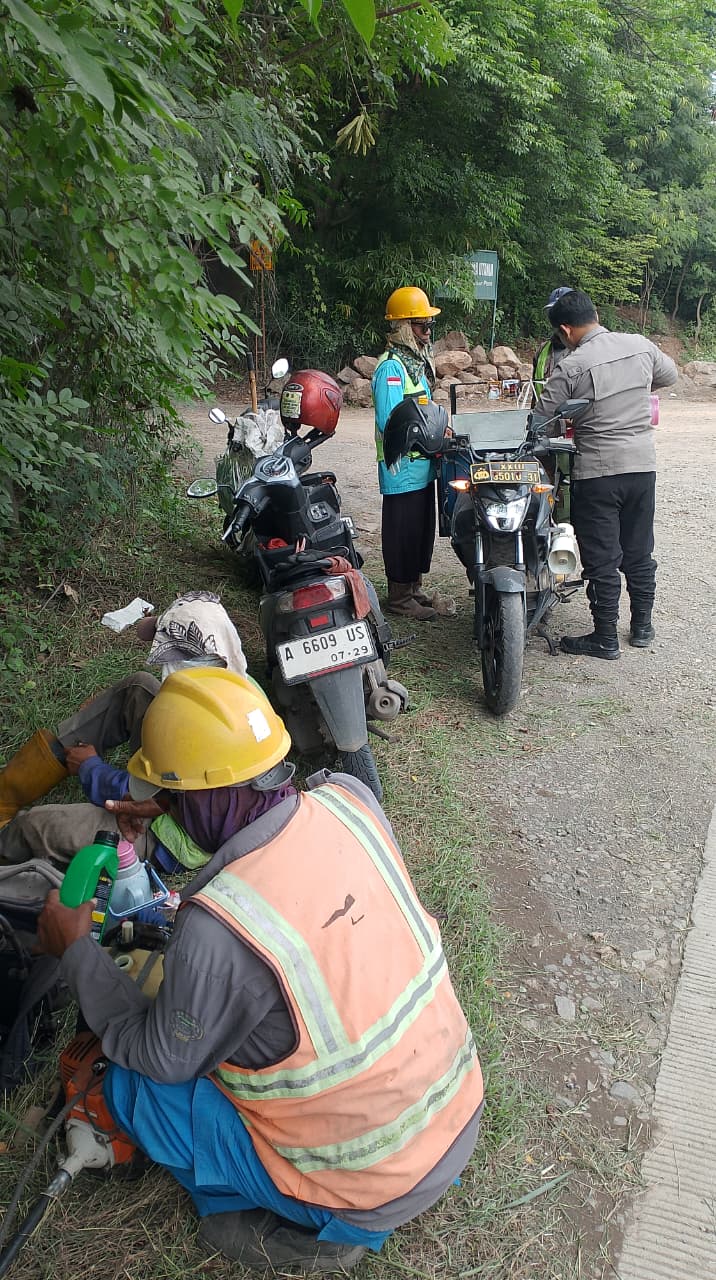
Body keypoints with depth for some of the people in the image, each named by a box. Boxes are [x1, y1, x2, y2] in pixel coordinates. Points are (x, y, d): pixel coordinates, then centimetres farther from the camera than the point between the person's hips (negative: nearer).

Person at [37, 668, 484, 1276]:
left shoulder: (217, 929, -32)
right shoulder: (350, 798, -16)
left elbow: (160, 1058, -11)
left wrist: (75, 948, -2)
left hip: (374, 1192, -6)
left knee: (130, 1085, 1)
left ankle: (302, 1229, 12)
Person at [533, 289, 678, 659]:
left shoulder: (570, 367, -13)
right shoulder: (640, 345, 2)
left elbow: (542, 421, -10)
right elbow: (669, 375, 20)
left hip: (597, 473, -5)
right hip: (643, 465, 5)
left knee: (601, 559, 4)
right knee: (639, 552, 17)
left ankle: (605, 638, 12)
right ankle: (642, 626, 29)